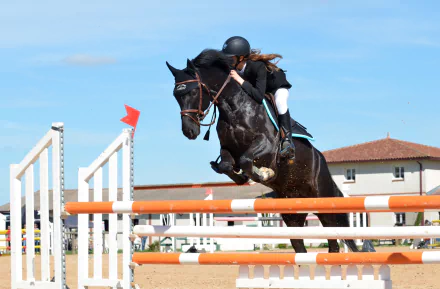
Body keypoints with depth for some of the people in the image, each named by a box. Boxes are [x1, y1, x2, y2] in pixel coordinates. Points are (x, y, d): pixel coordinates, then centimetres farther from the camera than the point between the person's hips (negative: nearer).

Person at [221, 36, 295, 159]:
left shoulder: (258, 66, -41)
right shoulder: (232, 68, -23)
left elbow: (259, 96, -48)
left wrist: (240, 80, -52)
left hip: (277, 87, -7)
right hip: (255, 88, 7)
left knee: (280, 102, -35)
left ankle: (287, 140, -34)